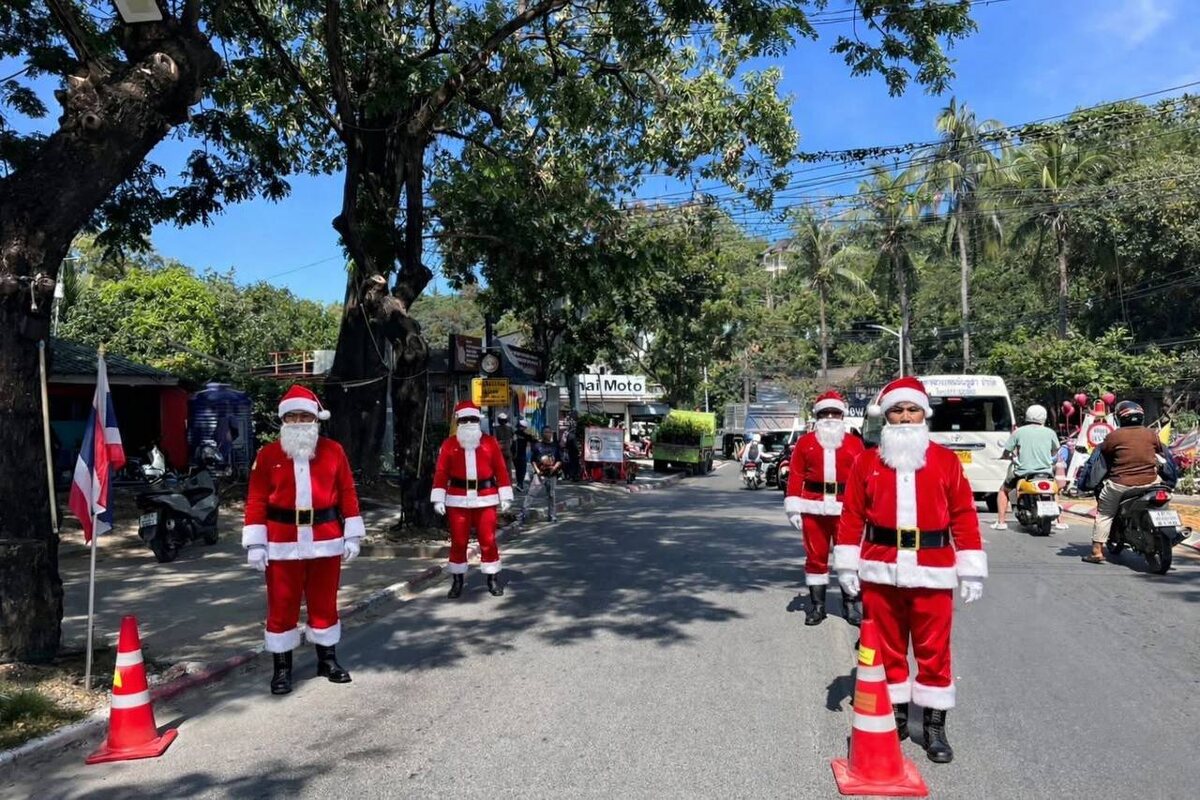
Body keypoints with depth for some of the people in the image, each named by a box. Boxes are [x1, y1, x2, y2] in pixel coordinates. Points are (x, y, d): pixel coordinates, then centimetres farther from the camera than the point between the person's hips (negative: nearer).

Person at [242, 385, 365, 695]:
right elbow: (256, 501, -2)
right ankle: (281, 667, 21)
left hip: (325, 542, 1)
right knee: (282, 606, 7)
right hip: (283, 545, -1)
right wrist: (255, 543, -6)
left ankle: (327, 660, 28)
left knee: (324, 602, 12)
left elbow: (348, 494, 3)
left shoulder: (334, 451, 2)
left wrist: (352, 535, 2)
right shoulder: (267, 455, 0)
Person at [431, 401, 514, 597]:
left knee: (488, 540, 2)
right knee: (458, 541, 7)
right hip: (458, 500, 0)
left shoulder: (490, 442, 3)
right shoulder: (449, 444, 3)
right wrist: (438, 498, -5)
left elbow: (501, 470, 3)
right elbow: (441, 472, 0)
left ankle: (493, 579, 15)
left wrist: (505, 496, 0)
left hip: (485, 499, 0)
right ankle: (457, 580, 20)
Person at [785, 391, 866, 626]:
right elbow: (795, 476, 3)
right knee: (815, 556, 6)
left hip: (846, 508, 0)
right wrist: (794, 508, -2)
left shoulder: (855, 444, 8)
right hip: (813, 508, 0)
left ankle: (851, 604, 17)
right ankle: (816, 605, 16)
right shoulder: (804, 443, 7)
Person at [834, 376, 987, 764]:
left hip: (932, 572, -1)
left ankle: (935, 726, 19)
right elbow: (851, 515, 3)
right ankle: (895, 715, 27)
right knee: (887, 646, 11)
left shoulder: (946, 460, 3)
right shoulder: (866, 461, 4)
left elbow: (964, 515, 2)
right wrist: (847, 565, 1)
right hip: (880, 571, 1)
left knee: (934, 649, 6)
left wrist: (971, 569, -1)